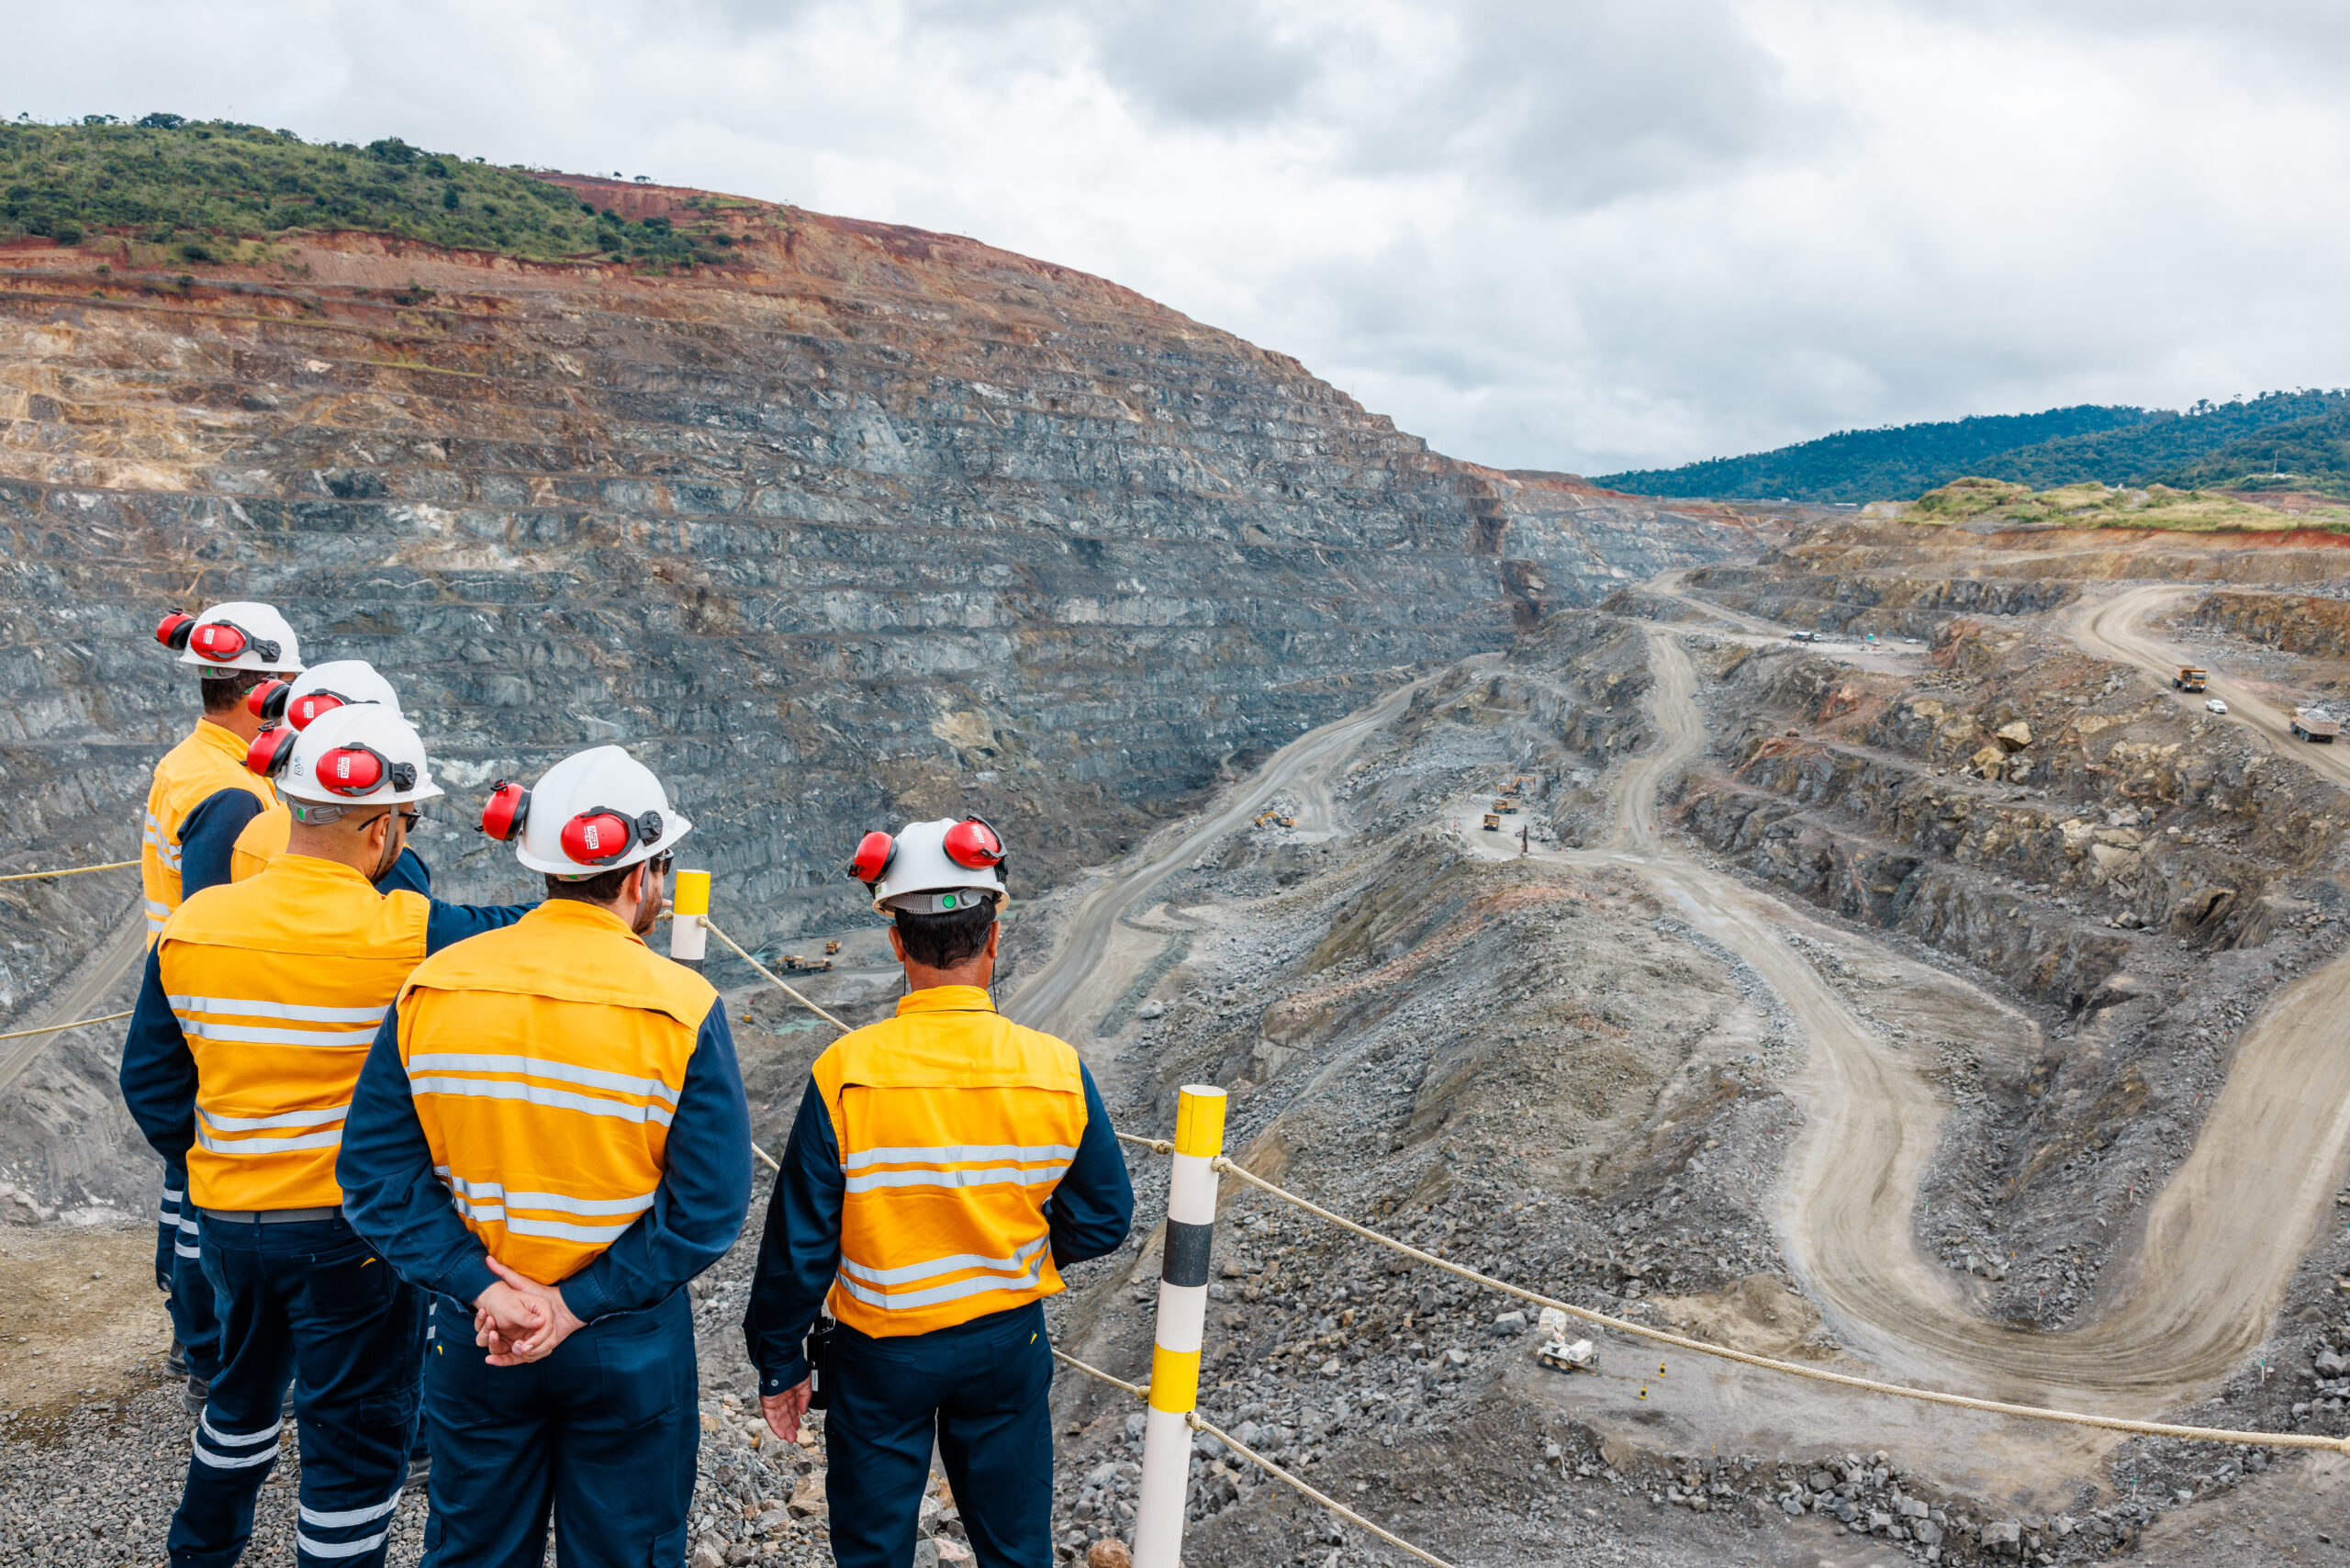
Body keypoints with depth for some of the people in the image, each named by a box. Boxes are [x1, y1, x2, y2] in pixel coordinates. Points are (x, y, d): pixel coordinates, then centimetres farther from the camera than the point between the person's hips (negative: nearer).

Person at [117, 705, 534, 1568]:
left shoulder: (192, 925, -5)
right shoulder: (406, 935, -21)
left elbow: (152, 1079, 2)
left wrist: (208, 1164, 15)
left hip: (226, 1217, 7)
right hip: (355, 1226, -6)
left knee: (245, 1391, 31)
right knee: (359, 1434, 9)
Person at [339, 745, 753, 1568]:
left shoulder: (432, 987, -7)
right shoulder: (683, 1009, -17)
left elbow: (377, 1170, -8)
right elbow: (708, 1206, -20)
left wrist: (481, 1288, -12)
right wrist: (577, 1306, -14)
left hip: (476, 1338, 3)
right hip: (628, 1346, -3)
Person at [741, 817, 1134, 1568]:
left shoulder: (845, 1072, -21)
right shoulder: (1058, 1070, -15)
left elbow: (800, 1239, -14)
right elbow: (1102, 1217, -5)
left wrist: (780, 1361, 1)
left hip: (882, 1349, -1)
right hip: (1009, 1340, 2)